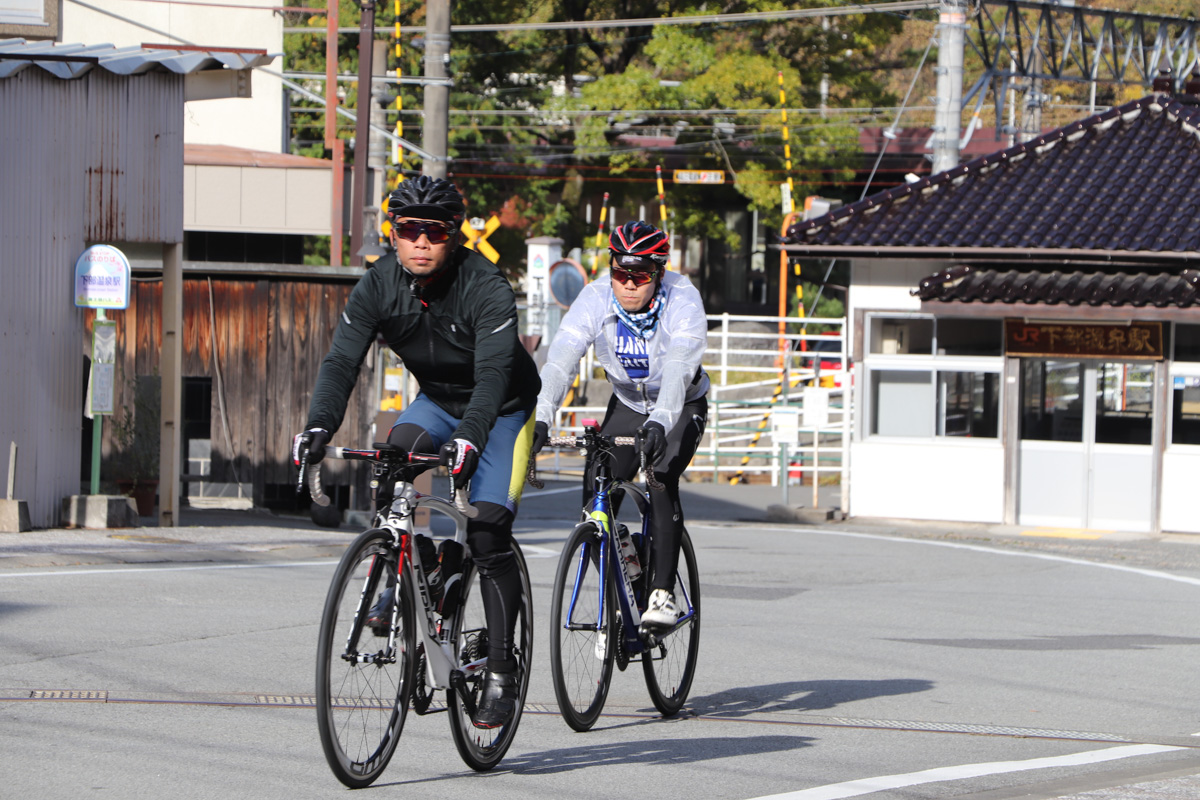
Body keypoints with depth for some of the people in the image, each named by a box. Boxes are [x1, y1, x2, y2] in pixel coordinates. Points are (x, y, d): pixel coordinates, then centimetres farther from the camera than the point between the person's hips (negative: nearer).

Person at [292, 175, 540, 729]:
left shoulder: (486, 289, -29)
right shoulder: (378, 285, -16)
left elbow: (493, 372, -40)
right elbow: (342, 359, -23)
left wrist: (469, 438, -56)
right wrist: (319, 425, -41)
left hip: (503, 411, -4)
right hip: (437, 400, 4)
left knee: (488, 533, -15)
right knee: (397, 453, -28)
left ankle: (501, 673, -8)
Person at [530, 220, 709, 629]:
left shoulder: (682, 299, -28)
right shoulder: (595, 298, -22)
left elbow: (679, 368, -42)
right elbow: (560, 359, -33)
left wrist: (660, 422, -58)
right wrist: (541, 417, -49)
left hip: (681, 407, -3)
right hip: (626, 405, 3)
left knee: (661, 480, -28)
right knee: (596, 488, -14)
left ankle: (662, 592, -22)